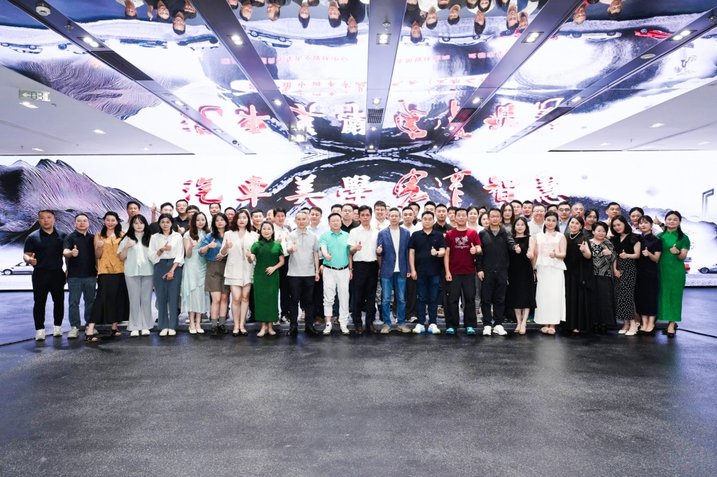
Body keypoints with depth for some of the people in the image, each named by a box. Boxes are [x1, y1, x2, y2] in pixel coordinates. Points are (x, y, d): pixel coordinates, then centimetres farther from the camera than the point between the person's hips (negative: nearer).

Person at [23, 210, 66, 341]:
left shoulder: (62, 236, 8)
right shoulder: (33, 237, 2)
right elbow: (26, 255, -2)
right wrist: (29, 260, -25)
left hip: (57, 273, 2)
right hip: (40, 274, -2)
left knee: (59, 301, 6)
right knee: (39, 302, 0)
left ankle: (57, 327, 18)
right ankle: (40, 330, 3)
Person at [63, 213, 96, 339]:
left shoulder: (93, 238, 10)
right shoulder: (70, 237, -1)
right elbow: (65, 252, -17)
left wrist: (97, 270, 7)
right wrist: (71, 253, -40)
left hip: (90, 275, 3)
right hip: (74, 275, -3)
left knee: (90, 301, 9)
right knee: (74, 302, -1)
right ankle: (74, 327, 3)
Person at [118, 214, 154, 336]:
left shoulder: (149, 238, 11)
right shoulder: (127, 238, 9)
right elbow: (121, 257, 7)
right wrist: (126, 247, -9)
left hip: (147, 272, 1)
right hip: (132, 272, 0)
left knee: (146, 299, 2)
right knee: (134, 299, 1)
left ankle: (145, 326, 8)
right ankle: (134, 327, 5)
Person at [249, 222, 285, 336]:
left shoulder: (277, 245, 4)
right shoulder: (256, 245, 3)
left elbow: (282, 261, 7)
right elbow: (251, 260, -5)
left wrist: (274, 267, -11)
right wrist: (250, 256, -27)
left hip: (273, 276, 0)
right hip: (259, 276, 0)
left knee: (272, 299, 2)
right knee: (260, 299, 0)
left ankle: (270, 326, 13)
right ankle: (263, 326, 9)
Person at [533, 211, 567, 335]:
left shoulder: (561, 236, 6)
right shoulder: (538, 236, 14)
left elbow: (563, 254, -3)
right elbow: (535, 254, 12)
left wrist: (556, 254, -24)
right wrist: (534, 269, 6)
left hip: (556, 269, -2)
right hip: (542, 269, 2)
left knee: (554, 295, -7)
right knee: (543, 295, -1)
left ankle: (552, 325, -3)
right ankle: (545, 324, 5)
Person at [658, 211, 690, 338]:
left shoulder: (683, 238, 1)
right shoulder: (660, 236, 7)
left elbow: (683, 257, -6)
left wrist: (677, 253, -26)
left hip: (676, 271, -2)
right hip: (662, 269, 2)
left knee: (675, 295, -1)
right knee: (664, 295, 4)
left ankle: (671, 324, 2)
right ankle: (671, 322, 18)